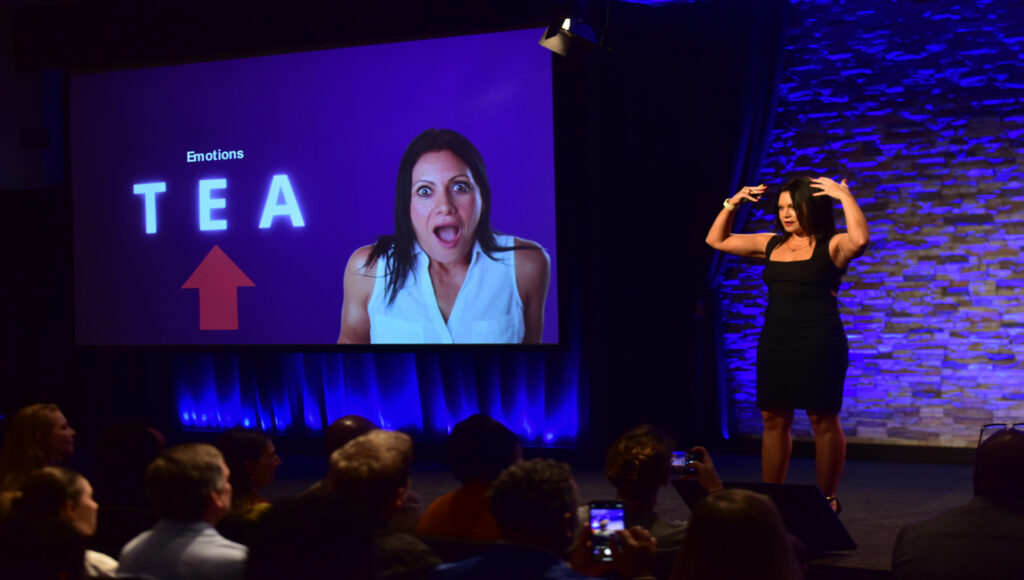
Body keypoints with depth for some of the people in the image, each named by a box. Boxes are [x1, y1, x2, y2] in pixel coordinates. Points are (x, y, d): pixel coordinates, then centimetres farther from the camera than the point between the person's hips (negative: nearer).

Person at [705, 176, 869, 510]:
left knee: (823, 420, 0)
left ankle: (827, 499, 9)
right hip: (775, 343, 6)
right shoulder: (771, 245, 13)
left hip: (818, 344, -6)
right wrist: (731, 204, 9)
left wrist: (845, 196, -21)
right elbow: (716, 240, 20)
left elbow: (859, 239, -28)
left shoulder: (831, 246, -4)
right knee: (773, 420, 8)